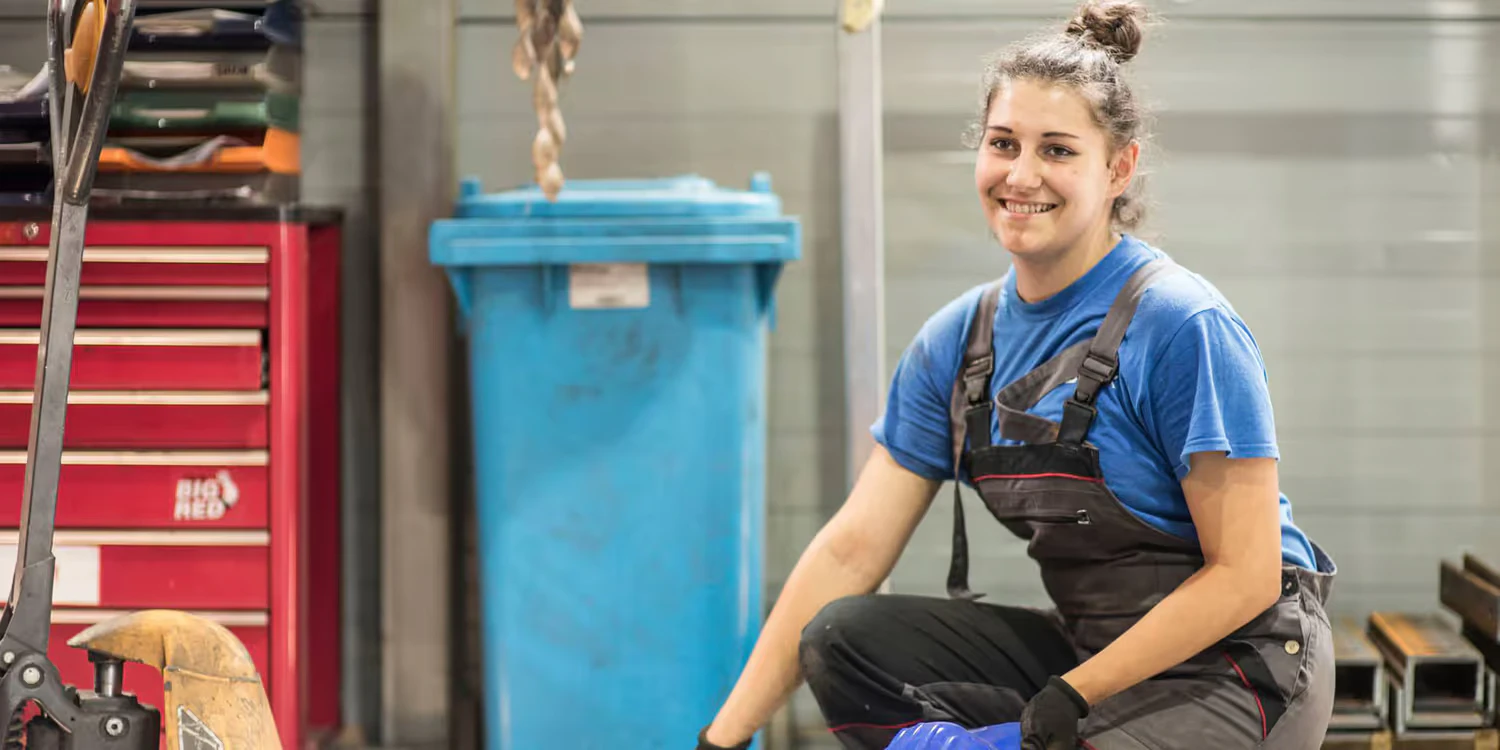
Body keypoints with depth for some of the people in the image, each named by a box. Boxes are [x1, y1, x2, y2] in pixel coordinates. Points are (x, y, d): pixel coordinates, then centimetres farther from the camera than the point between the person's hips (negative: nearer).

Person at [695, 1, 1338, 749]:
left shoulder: (1184, 327, -17)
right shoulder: (957, 340, 3)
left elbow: (1244, 574, -17)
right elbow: (851, 548, 0)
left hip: (1240, 667, -7)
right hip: (1093, 647, 7)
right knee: (843, 638, -9)